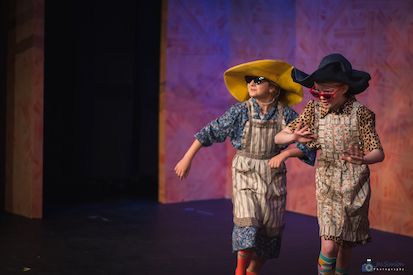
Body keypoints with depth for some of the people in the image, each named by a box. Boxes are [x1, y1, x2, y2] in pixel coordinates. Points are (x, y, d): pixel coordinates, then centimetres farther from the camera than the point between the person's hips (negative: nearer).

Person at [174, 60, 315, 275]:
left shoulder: (286, 114, -5)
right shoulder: (240, 111, -6)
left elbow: (306, 144, -3)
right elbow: (210, 132, -1)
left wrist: (285, 153, -22)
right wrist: (187, 159, -1)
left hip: (274, 176, 2)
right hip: (245, 174, -2)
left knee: (270, 229, 8)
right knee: (247, 223, -18)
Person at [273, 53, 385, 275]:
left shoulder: (360, 113, -13)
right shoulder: (314, 109, -6)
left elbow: (378, 153, -15)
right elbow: (278, 138, -8)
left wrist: (362, 160, -39)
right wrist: (294, 137, -32)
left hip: (355, 186, 0)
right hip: (327, 186, 1)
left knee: (345, 247, 11)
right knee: (329, 246, -13)